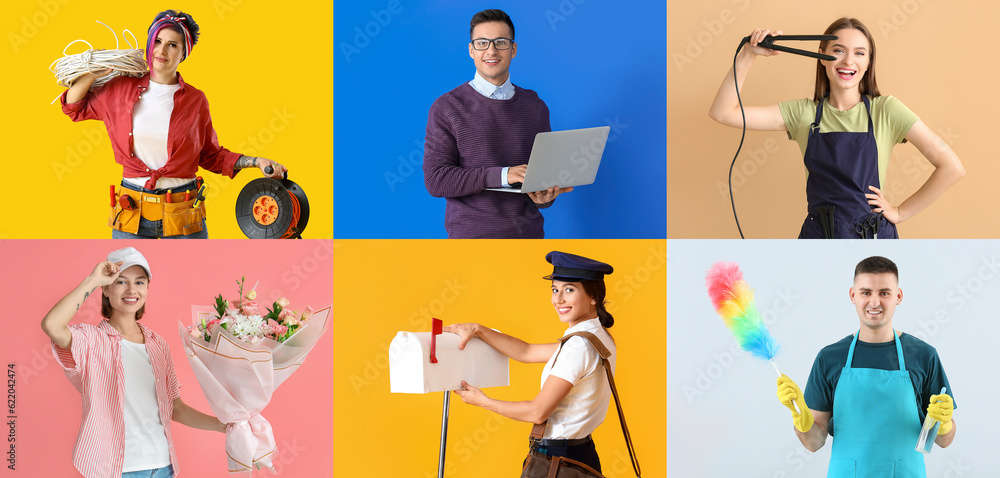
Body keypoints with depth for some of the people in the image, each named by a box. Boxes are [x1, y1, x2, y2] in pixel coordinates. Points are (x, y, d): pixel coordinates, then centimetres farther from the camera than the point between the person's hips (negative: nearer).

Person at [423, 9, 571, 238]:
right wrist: (502, 175, -20)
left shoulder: (535, 107, 9)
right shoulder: (447, 108, -3)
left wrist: (545, 196, -9)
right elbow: (436, 179, -10)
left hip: (528, 234, 3)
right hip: (471, 235, -3)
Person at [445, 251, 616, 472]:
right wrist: (477, 330, 9)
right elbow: (527, 352, 15)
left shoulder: (580, 344, -19)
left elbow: (538, 412, -17)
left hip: (559, 462, -9)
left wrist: (483, 401, -5)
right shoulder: (597, 336, 10)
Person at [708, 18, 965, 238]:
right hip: (818, 237, 2)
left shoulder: (885, 110, -2)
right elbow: (723, 112, -2)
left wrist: (901, 212, -4)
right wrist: (748, 54, -8)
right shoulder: (803, 113, 4)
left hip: (874, 239, -1)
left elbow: (952, 167, -5)